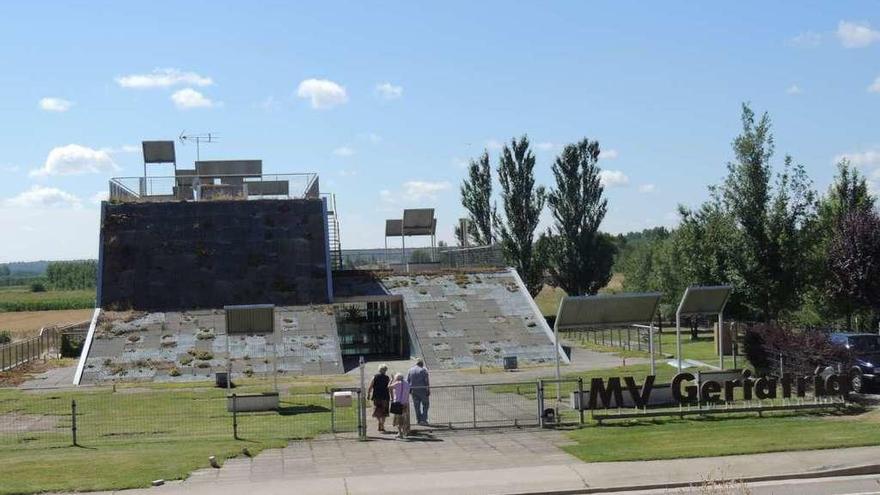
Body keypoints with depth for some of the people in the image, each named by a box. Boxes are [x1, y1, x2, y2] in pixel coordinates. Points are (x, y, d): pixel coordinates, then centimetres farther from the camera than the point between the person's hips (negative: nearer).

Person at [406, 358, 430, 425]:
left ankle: (418, 420, 13)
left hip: (413, 391, 4)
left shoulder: (410, 370, 7)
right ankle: (423, 419, -6)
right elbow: (426, 381, -9)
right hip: (422, 390, -4)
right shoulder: (423, 370, -6)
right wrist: (428, 390, -6)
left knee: (416, 406, 11)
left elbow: (407, 381, 7)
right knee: (425, 405, 4)